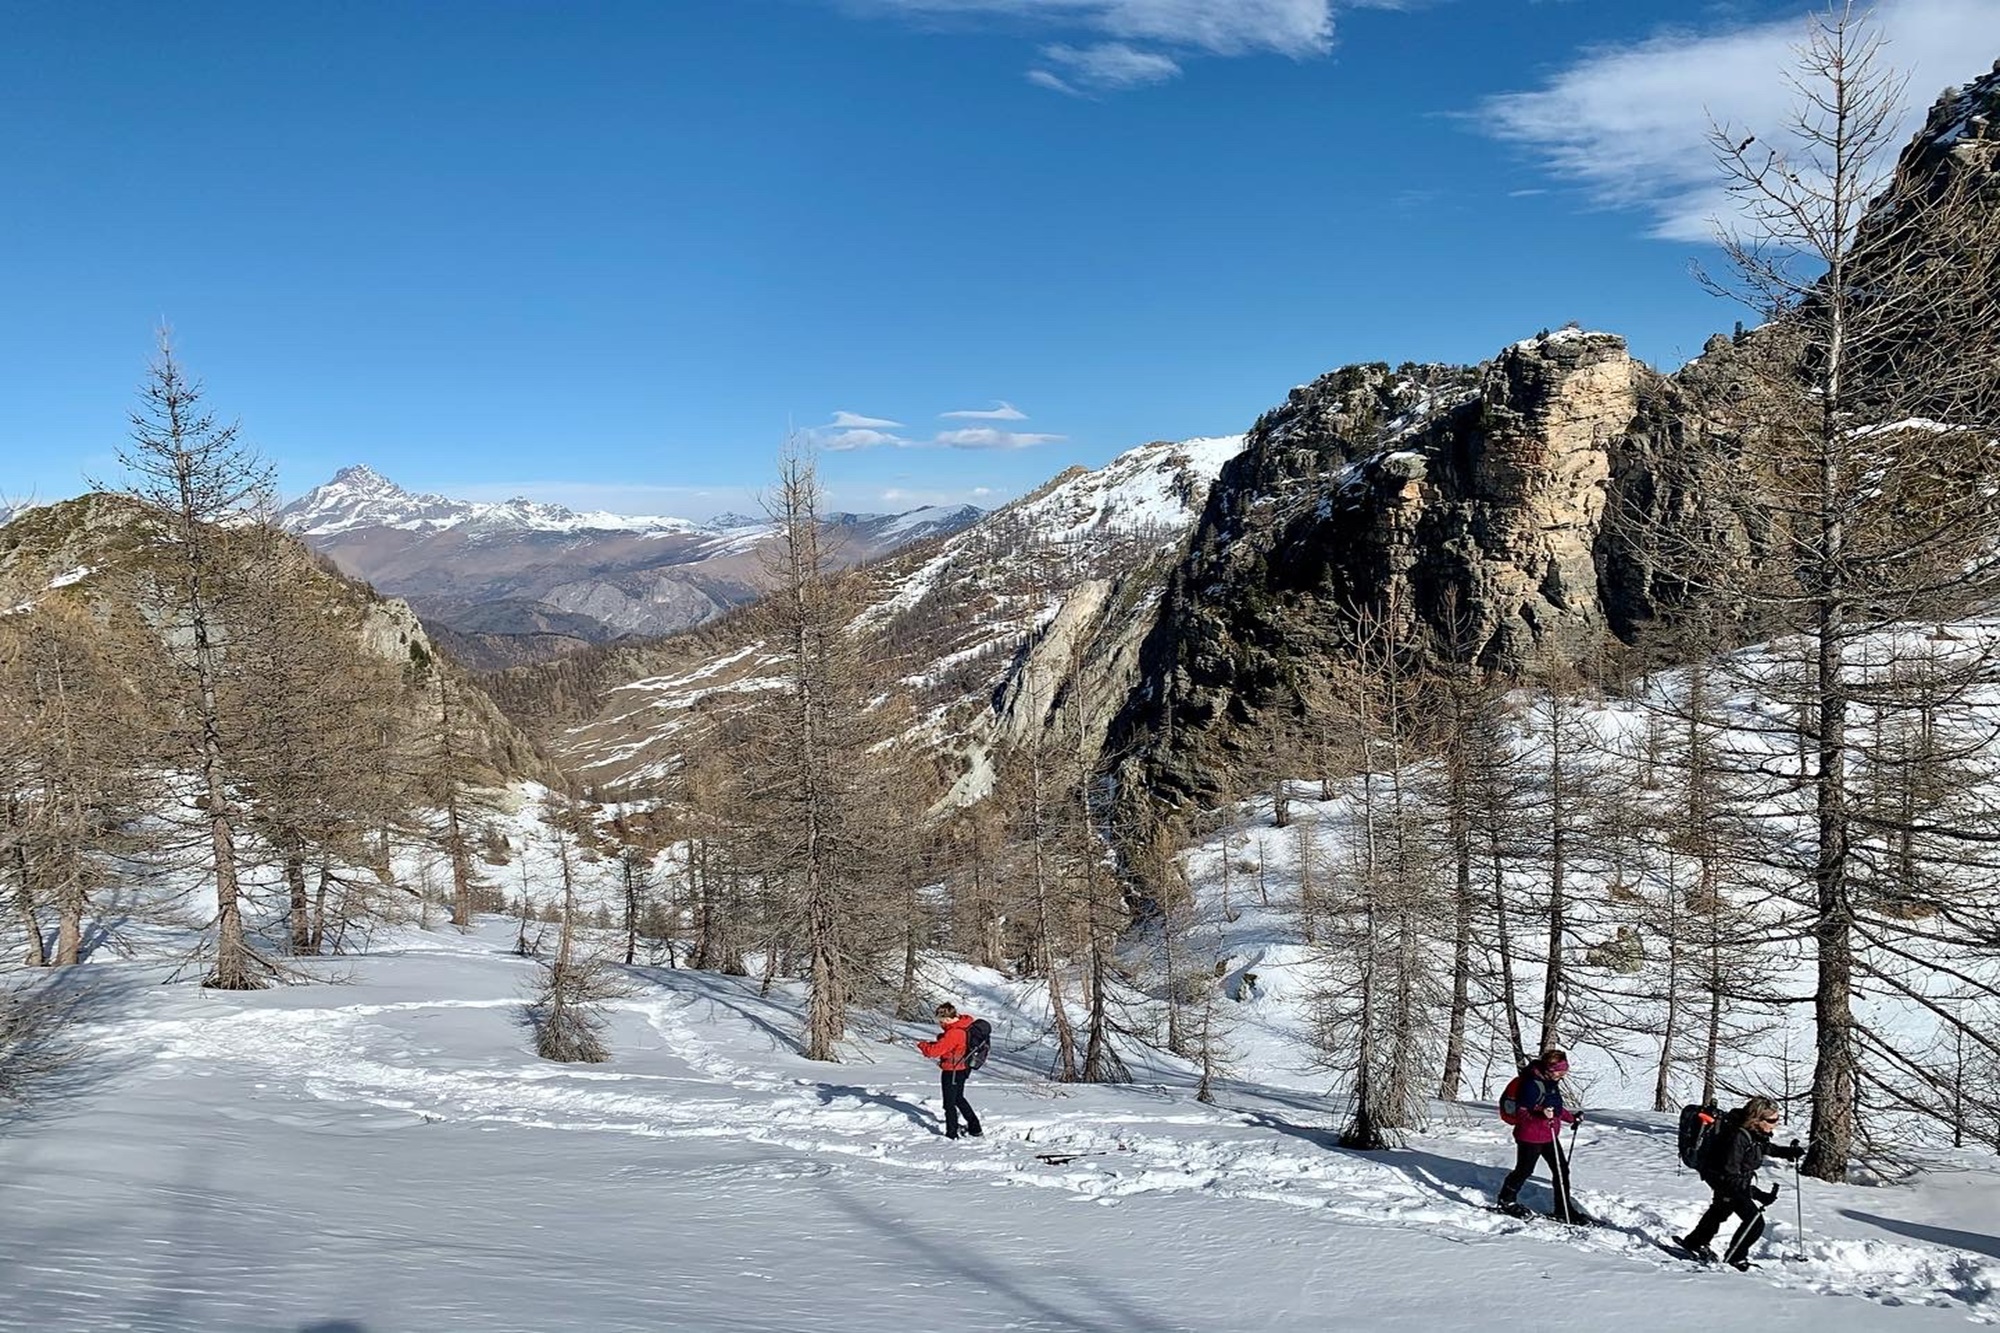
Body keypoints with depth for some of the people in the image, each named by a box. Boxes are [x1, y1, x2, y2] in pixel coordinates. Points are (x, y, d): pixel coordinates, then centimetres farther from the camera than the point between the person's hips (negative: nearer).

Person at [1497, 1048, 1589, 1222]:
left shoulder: (1552, 1083, 7)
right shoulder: (1533, 1084, -23)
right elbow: (1521, 1111, -24)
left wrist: (1572, 1117, 29)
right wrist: (1540, 1113, -39)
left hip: (1549, 1136, 9)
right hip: (1530, 1136, -9)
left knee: (1562, 1170, 8)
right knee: (1524, 1170, 6)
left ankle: (1563, 1209, 19)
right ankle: (1507, 1201, 26)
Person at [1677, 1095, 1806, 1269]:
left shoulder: (1757, 1132, -14)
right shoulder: (1737, 1137, -39)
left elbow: (1764, 1147, 12)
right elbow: (1730, 1176, -38)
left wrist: (1787, 1152, -2)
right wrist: (1758, 1195, -44)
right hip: (1720, 1176, -10)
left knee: (1721, 1209, 31)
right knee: (1755, 1221, -15)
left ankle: (1695, 1243, 53)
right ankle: (1735, 1258, 7)